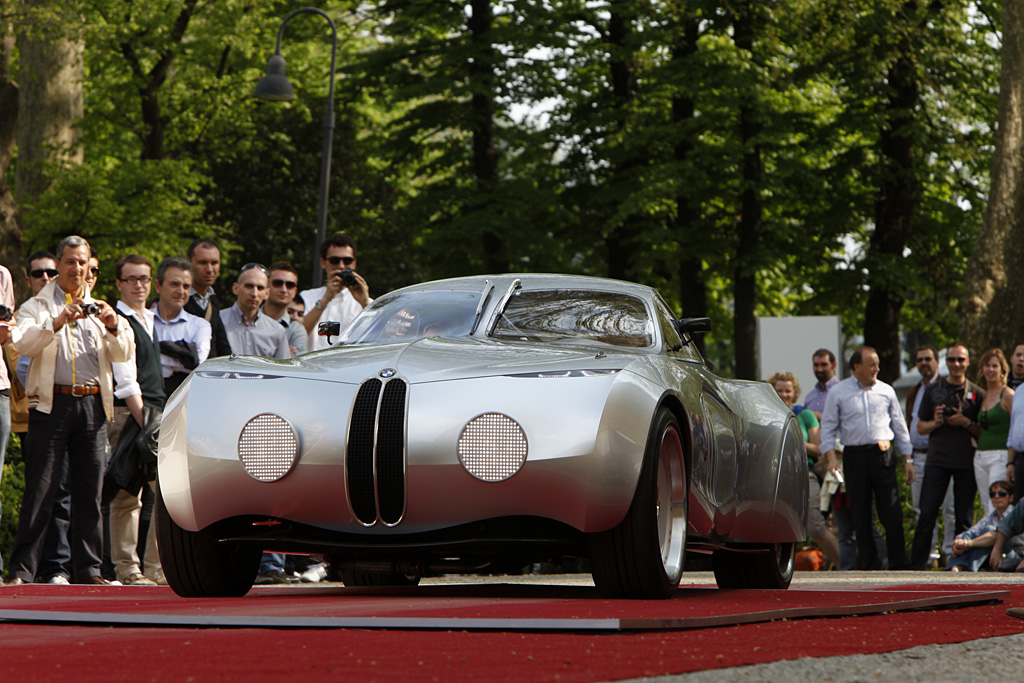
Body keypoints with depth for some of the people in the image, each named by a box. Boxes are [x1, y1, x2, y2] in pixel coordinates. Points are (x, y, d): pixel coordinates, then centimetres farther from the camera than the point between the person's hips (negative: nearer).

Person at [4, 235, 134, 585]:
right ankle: (21, 569, -4)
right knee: (39, 490, -6)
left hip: (93, 404, 4)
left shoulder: (98, 309, 19)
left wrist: (114, 326, -9)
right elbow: (24, 344, -11)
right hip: (52, 402, -3)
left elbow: (124, 354, 9)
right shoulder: (38, 306, 8)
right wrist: (57, 323, -25)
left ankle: (88, 567, 9)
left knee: (90, 490, 3)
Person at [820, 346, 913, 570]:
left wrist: (907, 459, 14)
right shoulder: (838, 392, 4)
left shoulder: (886, 391, 10)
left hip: (883, 454, 1)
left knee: (892, 513, -5)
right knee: (861, 515, 3)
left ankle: (898, 563, 2)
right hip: (855, 456, -1)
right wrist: (831, 456, -8)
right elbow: (828, 427, 5)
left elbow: (899, 425, 16)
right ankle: (869, 565, 9)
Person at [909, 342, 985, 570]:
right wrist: (936, 422, -7)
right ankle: (916, 565, -3)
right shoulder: (933, 390, 11)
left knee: (964, 516, 0)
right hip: (938, 459, 0)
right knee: (927, 513, -5)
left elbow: (985, 431, 8)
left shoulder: (977, 393, 8)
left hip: (966, 462, 0)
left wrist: (965, 422, -9)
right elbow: (921, 427, 13)